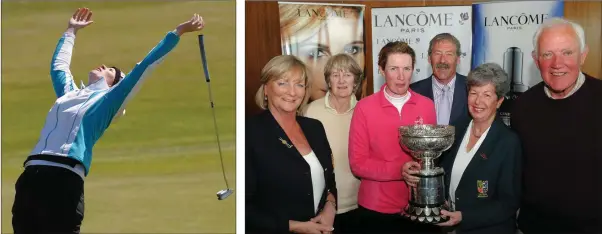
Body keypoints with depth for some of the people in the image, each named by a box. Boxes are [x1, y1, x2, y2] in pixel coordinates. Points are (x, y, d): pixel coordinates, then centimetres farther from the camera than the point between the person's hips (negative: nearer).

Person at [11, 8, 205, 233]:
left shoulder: (108, 99, 14)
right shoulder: (69, 93, 28)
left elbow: (144, 66, 13)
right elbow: (58, 65, 47)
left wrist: (178, 32, 15)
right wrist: (71, 31, 58)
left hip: (65, 179, -6)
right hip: (31, 175, 6)